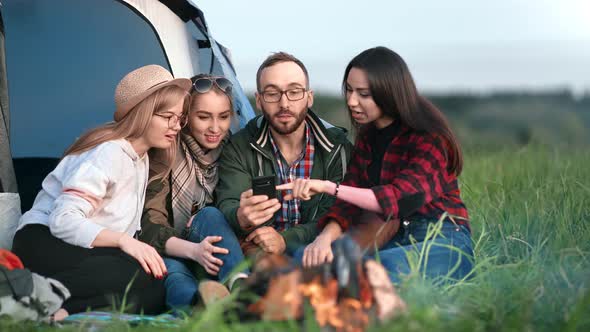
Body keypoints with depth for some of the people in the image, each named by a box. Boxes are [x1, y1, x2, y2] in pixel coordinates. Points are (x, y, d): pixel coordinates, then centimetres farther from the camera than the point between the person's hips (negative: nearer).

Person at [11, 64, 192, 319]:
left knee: (157, 288, -21)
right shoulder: (109, 152, -14)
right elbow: (63, 220, -23)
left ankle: (61, 312, -34)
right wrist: (122, 240, -33)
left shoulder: (142, 158, 15)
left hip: (91, 253, 8)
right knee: (136, 273, -35)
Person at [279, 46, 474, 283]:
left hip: (444, 243, -7)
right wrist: (325, 237, -17)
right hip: (394, 241, 7)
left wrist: (329, 187, -30)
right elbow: (350, 202, 5)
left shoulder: (429, 138, -9)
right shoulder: (368, 137, 13)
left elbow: (403, 198, -24)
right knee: (305, 257, -16)